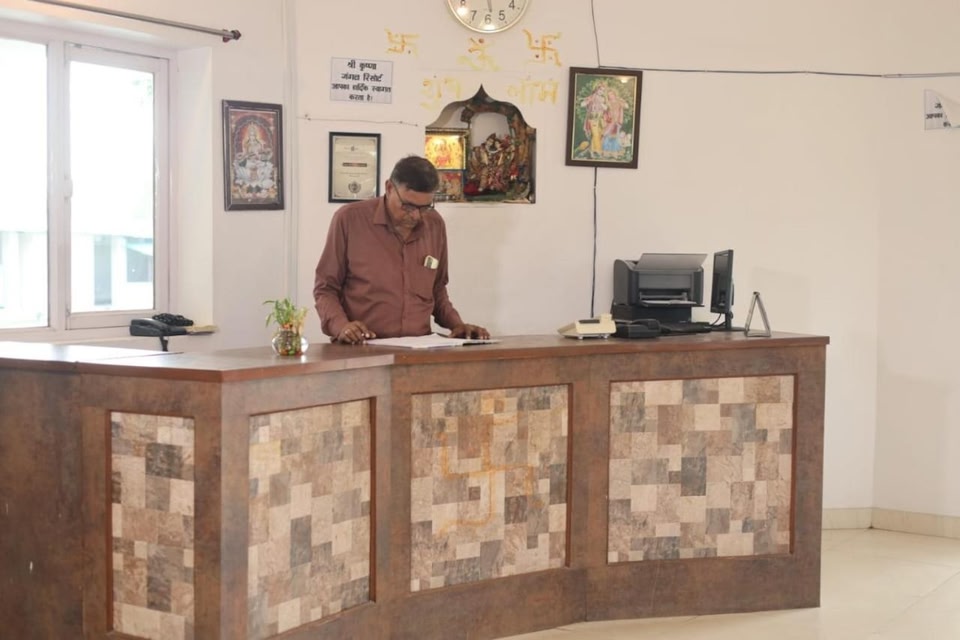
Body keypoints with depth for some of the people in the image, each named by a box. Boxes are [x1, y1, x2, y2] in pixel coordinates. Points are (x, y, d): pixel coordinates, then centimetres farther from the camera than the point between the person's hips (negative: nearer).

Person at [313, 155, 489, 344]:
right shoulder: (349, 219, -4)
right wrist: (341, 325, -17)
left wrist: (456, 323, 6)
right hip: (362, 349, -2)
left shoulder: (435, 225, 8)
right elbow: (325, 288, 1)